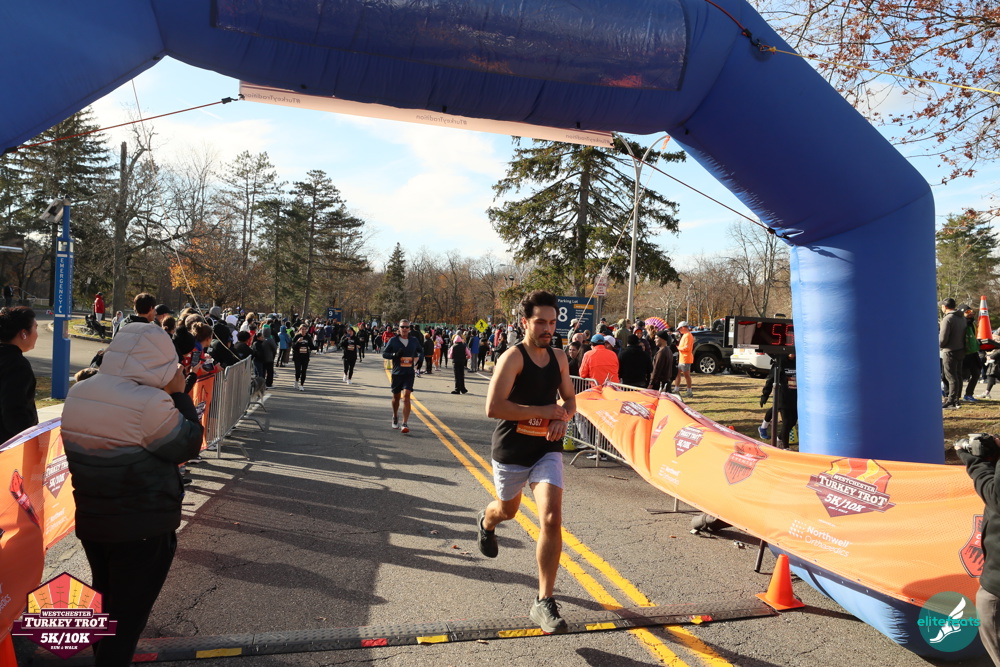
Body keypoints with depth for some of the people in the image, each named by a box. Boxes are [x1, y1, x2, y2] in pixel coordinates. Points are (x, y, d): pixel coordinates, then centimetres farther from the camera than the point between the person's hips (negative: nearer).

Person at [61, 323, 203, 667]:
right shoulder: (151, 402, -25)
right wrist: (180, 395, -7)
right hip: (144, 528, -7)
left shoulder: (77, 394, 1)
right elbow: (188, 446, -14)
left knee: (106, 604, 26)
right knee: (128, 615, 8)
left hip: (91, 521, 8)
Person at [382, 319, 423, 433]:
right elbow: (384, 353, 0)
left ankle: (405, 424, -14)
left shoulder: (414, 340, 5)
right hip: (397, 373, 0)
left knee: (406, 396, -14)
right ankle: (395, 417, 41)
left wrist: (420, 360, 6)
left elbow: (421, 350, 23)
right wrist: (395, 355, -17)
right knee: (396, 397, 13)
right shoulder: (393, 340, -2)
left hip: (409, 373, 0)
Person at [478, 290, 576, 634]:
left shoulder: (559, 357, 1)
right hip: (511, 451, -3)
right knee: (507, 510, 22)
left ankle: (544, 602, -2)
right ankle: (486, 522, 62)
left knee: (552, 519, -14)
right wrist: (544, 411, -23)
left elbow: (570, 399, 14)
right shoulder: (513, 357, -17)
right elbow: (493, 408, -27)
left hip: (547, 450, 3)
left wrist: (563, 416, -9)